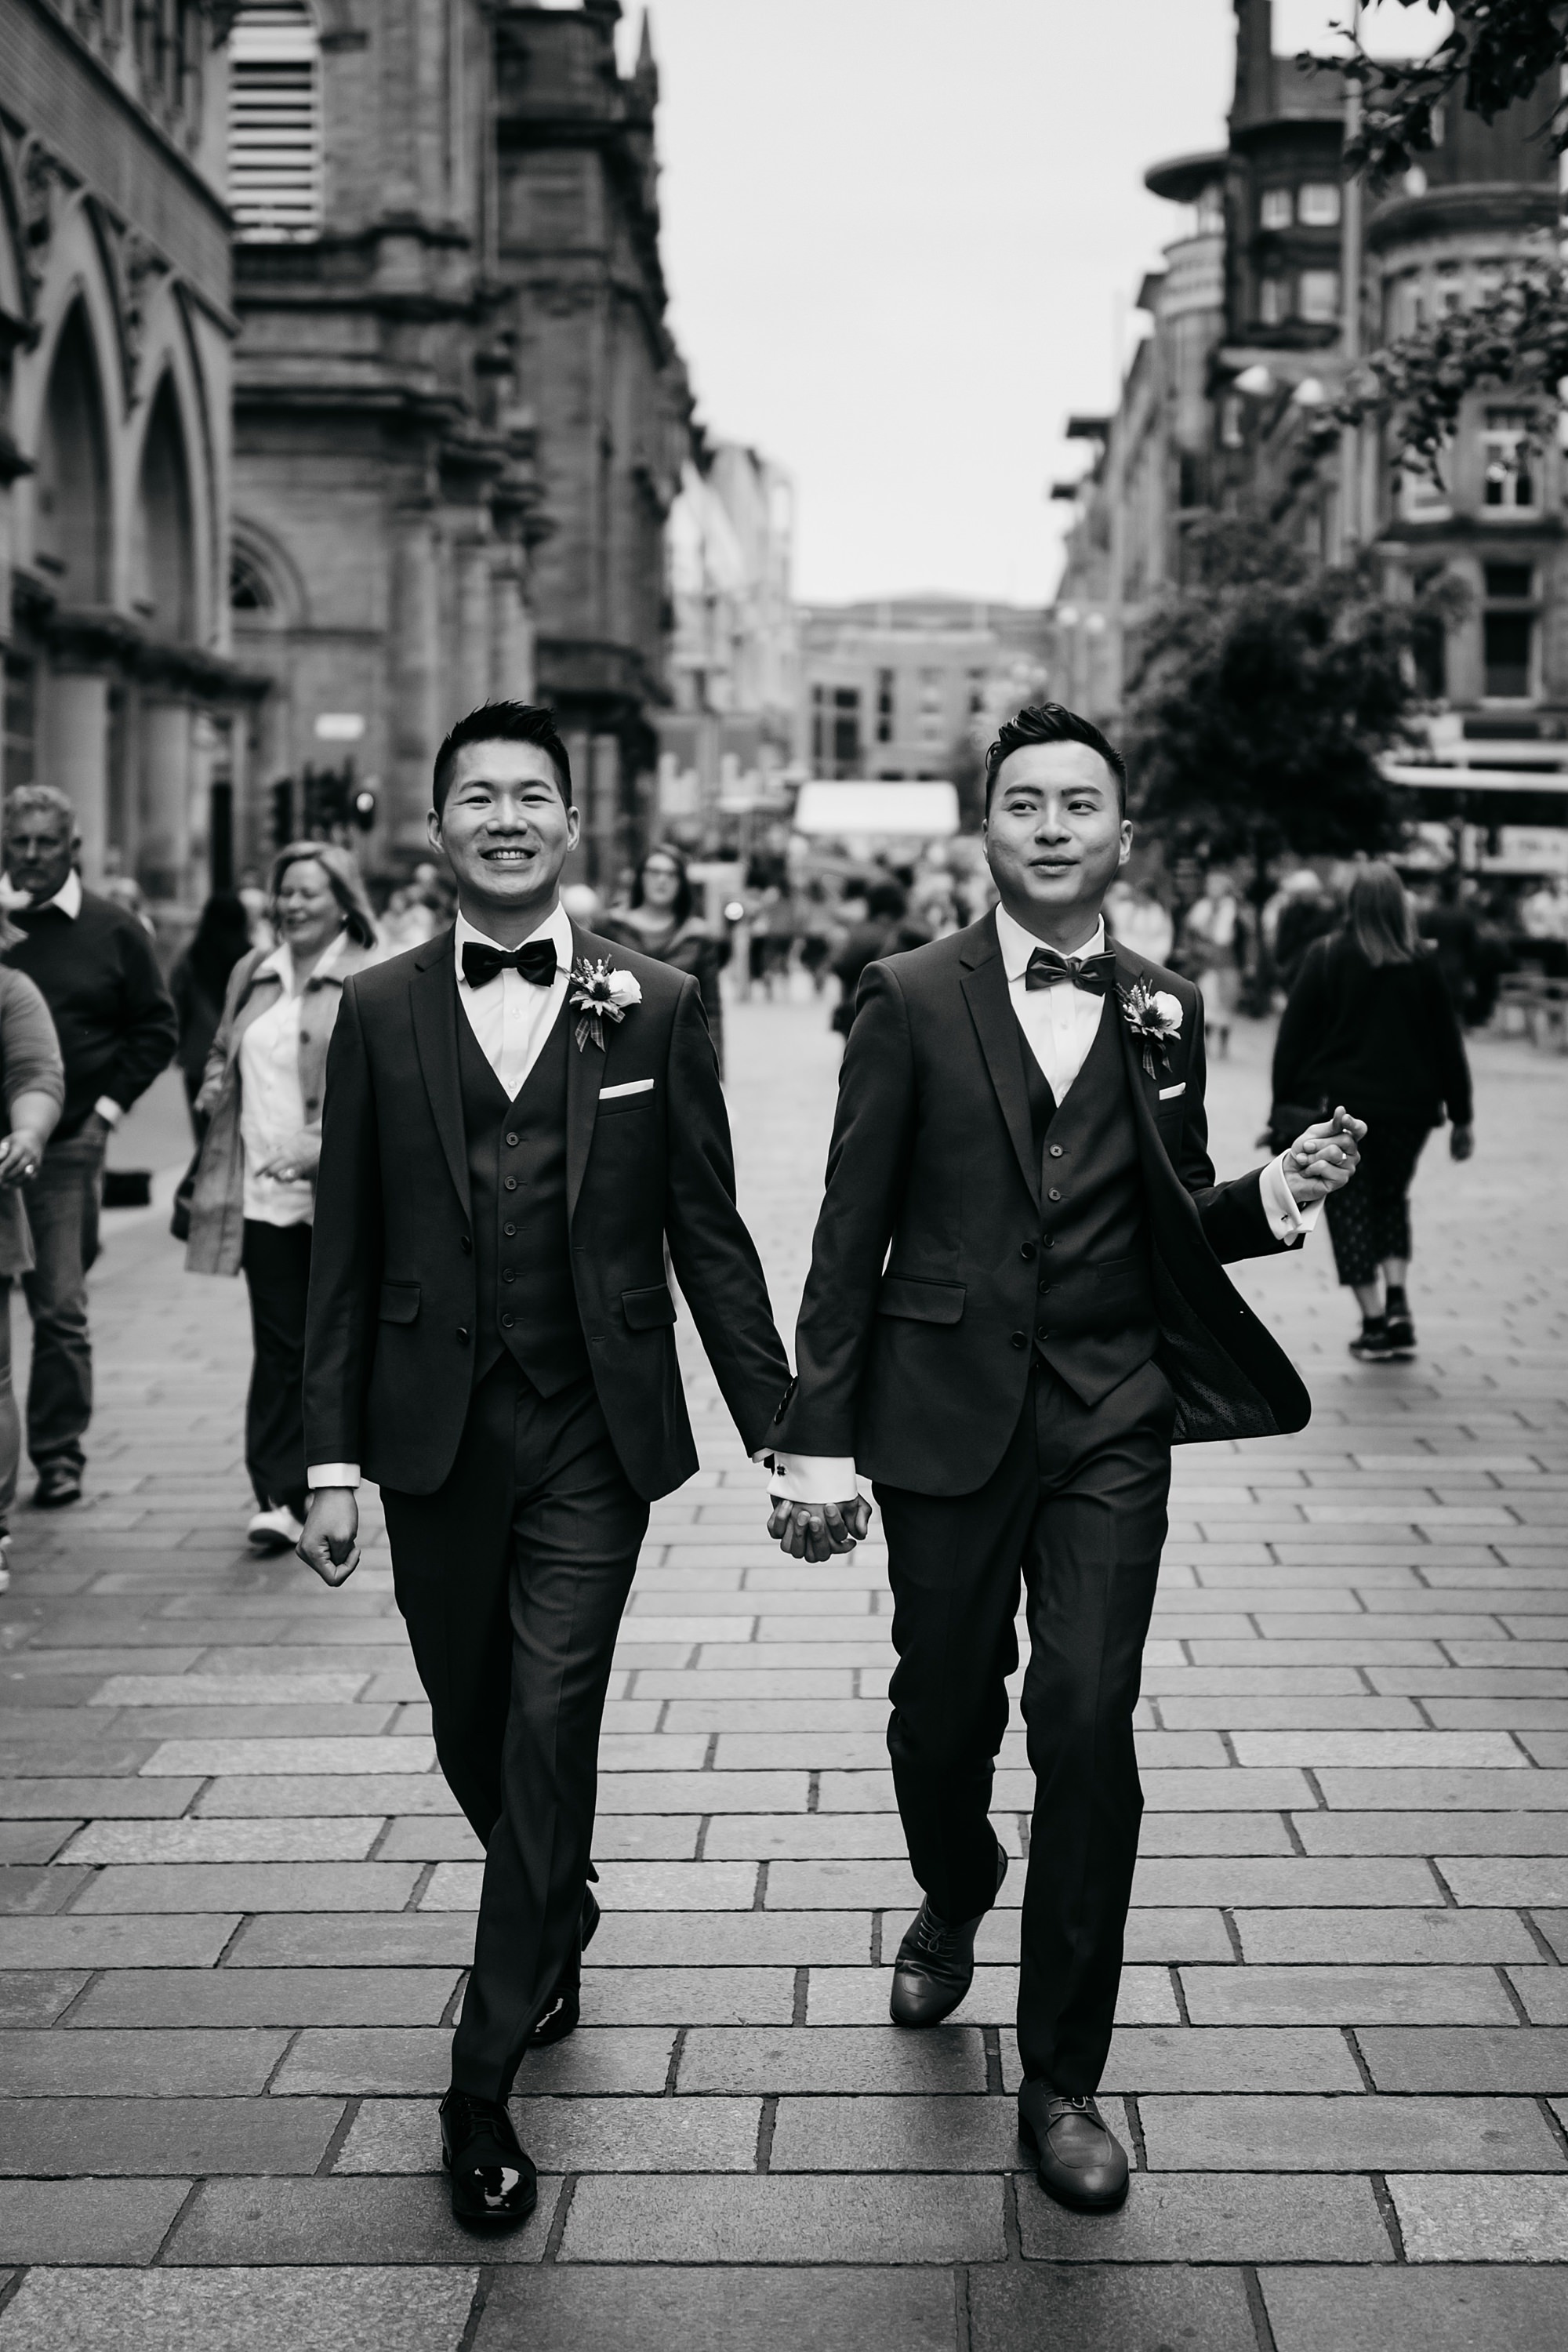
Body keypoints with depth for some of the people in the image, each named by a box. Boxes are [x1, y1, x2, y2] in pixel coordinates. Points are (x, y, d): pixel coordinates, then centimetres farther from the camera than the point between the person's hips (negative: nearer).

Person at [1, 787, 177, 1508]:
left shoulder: (113, 932, 3)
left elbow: (156, 1028, 8)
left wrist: (109, 1104, 1)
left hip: (66, 1146, -1)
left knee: (60, 1307, 0)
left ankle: (59, 1455, 8)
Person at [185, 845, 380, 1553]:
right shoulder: (253, 973, 13)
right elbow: (223, 1051, 27)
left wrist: (328, 1148, -20)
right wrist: (215, 1087, 6)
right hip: (262, 1193, 4)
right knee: (278, 1345, 1)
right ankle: (279, 1497, 1)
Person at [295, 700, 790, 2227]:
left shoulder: (654, 1007, 0)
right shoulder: (379, 1012, 3)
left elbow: (708, 1233, 2)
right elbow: (347, 1249, 4)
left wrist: (777, 1429, 0)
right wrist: (332, 1454, 0)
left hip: (593, 1435, -2)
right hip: (436, 1433, 2)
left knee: (548, 1732, -7)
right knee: (474, 1731, 14)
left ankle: (483, 2080, 5)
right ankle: (558, 1930, 44)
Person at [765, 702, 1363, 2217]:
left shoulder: (1166, 1013, 6)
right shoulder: (912, 1000, -1)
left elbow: (1174, 1229, 14)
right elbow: (849, 1233, -2)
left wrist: (1269, 1200, -8)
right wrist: (819, 1438, -5)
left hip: (1110, 1422, 1)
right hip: (947, 1411, 0)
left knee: (1089, 1722, -7)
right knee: (943, 1714, 11)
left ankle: (1062, 2077, 6)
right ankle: (953, 1903, 46)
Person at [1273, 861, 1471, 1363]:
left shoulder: (1325, 957, -3)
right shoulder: (1423, 963, 1)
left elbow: (1293, 1035, -3)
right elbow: (1448, 1043, 5)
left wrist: (1283, 1108, 3)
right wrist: (1462, 1118, 12)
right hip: (1409, 1107, 3)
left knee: (1350, 1209, 5)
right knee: (1392, 1198, 21)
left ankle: (1375, 1323, -1)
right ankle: (1398, 1304, 5)